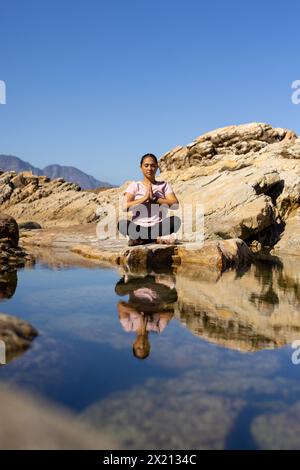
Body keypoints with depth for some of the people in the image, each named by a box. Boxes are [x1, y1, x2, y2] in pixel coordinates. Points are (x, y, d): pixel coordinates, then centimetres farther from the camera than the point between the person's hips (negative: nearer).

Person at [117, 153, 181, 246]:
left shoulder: (164, 185, 13)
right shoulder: (135, 185, 11)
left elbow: (175, 204, -4)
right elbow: (125, 206, -6)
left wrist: (154, 198, -12)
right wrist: (145, 198, -14)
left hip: (158, 226, 1)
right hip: (138, 227, -1)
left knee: (176, 220, -29)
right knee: (122, 223, -31)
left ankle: (139, 239, -26)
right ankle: (158, 238, -29)